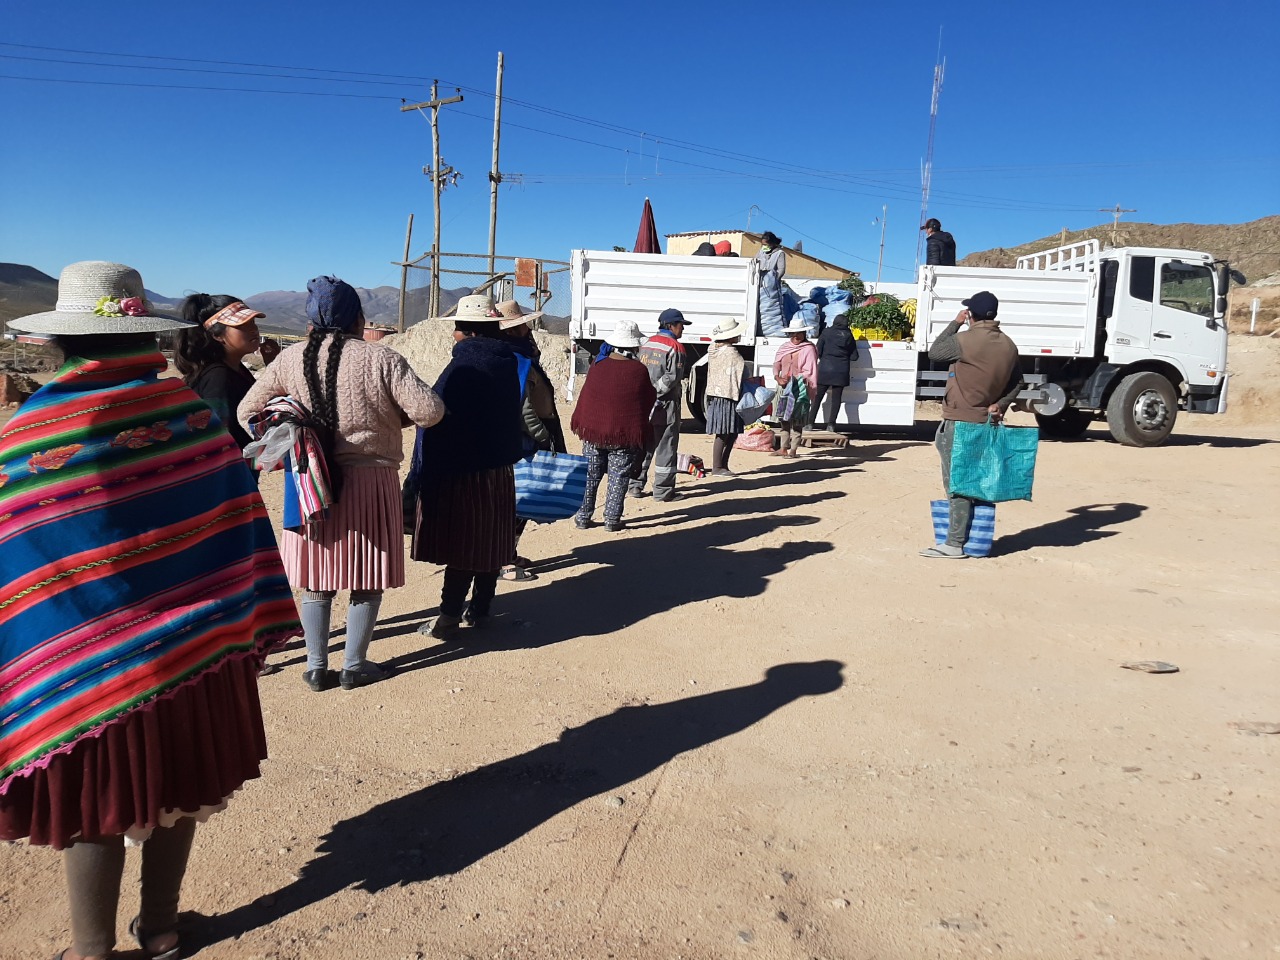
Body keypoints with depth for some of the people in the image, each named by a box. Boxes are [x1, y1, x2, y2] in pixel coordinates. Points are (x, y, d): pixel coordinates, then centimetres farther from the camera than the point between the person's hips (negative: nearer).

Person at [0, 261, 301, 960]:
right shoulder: (188, 407, -5)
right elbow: (237, 521, -2)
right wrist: (245, 624, 8)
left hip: (88, 661, -3)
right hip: (194, 644, 4)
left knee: (94, 807, 12)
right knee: (175, 790, 18)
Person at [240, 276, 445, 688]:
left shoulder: (291, 359, 0)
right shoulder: (380, 359, -10)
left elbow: (247, 410, 6)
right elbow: (429, 411, -14)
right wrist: (396, 415, 6)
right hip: (369, 480, -3)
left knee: (316, 579, 14)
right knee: (367, 579, 11)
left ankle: (317, 668, 23)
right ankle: (353, 666, 20)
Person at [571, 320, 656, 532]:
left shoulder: (597, 366, -3)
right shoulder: (639, 370, -11)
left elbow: (585, 396, 6)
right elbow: (650, 399, 1)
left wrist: (578, 424, 17)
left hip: (593, 431, 3)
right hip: (625, 434, -3)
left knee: (590, 476, 14)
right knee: (619, 478, 7)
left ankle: (583, 517, 18)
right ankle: (612, 519, 8)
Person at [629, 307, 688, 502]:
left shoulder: (647, 344, 11)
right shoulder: (675, 347, -10)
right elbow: (673, 377, -18)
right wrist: (656, 391, -10)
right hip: (665, 405, -7)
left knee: (643, 445, 15)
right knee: (666, 447, 1)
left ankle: (636, 485, 18)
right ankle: (662, 490, 4)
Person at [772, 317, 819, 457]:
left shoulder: (808, 349, -6)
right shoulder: (784, 347, 12)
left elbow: (810, 372, -11)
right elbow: (776, 364, 10)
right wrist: (778, 378, -8)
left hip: (799, 389, -6)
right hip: (783, 387, 6)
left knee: (797, 421, -2)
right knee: (783, 419, 10)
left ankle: (793, 449, 1)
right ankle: (783, 448, 18)